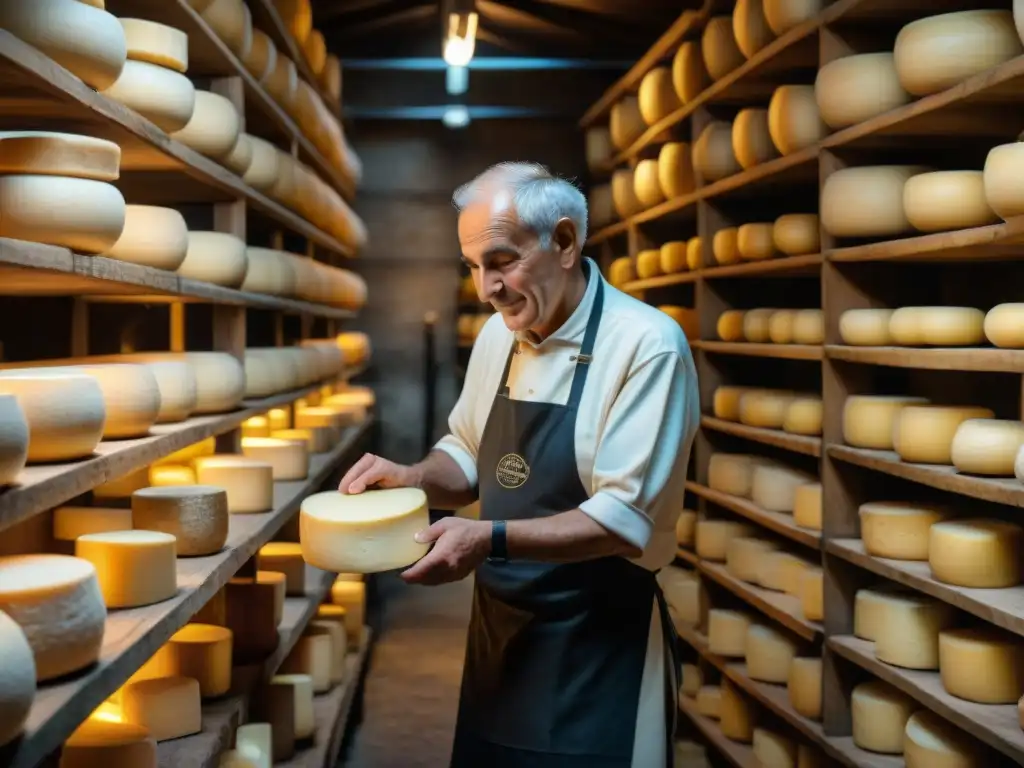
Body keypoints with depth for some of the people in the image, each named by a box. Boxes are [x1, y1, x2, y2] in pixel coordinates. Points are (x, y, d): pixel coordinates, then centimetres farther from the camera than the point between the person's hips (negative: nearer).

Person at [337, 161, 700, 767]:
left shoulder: (647, 345, -18)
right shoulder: (497, 335, 4)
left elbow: (624, 519, -22)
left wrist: (492, 538, -30)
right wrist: (414, 479, -6)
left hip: (600, 645, -6)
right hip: (498, 627, 7)